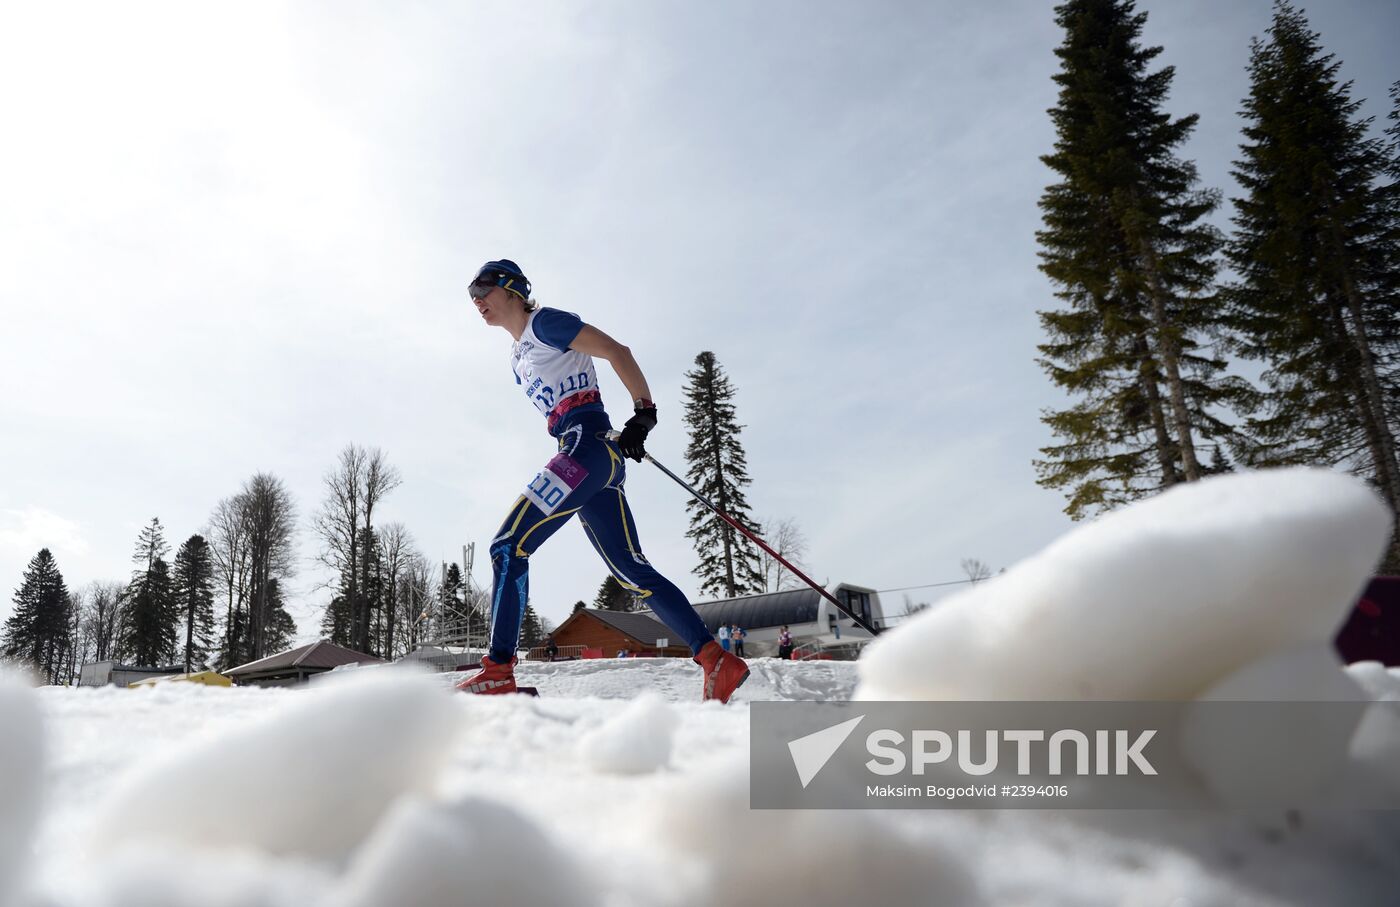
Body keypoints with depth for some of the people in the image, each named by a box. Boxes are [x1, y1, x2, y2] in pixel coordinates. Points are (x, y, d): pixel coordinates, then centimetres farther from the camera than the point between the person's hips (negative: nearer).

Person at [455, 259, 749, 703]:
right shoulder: (519, 360, 28)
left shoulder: (545, 323, 2)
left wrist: (644, 414, -10)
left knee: (509, 545, -12)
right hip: (584, 455, 9)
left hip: (587, 443, -9)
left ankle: (498, 671, -11)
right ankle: (718, 662, -1)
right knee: (633, 572, 1)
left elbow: (617, 352, -5)